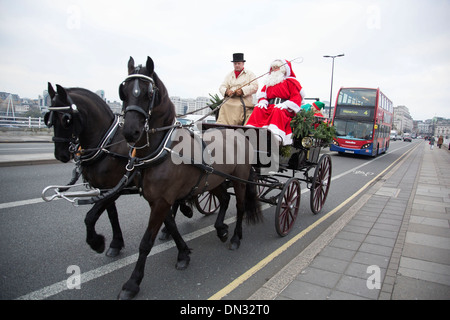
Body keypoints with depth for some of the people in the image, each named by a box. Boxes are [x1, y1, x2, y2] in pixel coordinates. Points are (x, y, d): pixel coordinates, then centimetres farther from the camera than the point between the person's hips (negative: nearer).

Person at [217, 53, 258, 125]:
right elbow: (222, 87, 17)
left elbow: (254, 87, 1)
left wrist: (242, 91, -13)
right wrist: (226, 91, -7)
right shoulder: (229, 75, 27)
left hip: (245, 101, -3)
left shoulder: (249, 74, 16)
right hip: (230, 102, 3)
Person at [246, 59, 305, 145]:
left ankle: (276, 136, -57)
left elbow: (297, 97, 1)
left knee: (278, 111, -39)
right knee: (258, 109, -26)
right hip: (269, 107, 4)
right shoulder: (269, 82, 30)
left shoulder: (291, 81, 14)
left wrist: (285, 104, -17)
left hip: (286, 109, -4)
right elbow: (262, 93, 23)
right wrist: (262, 101, -2)